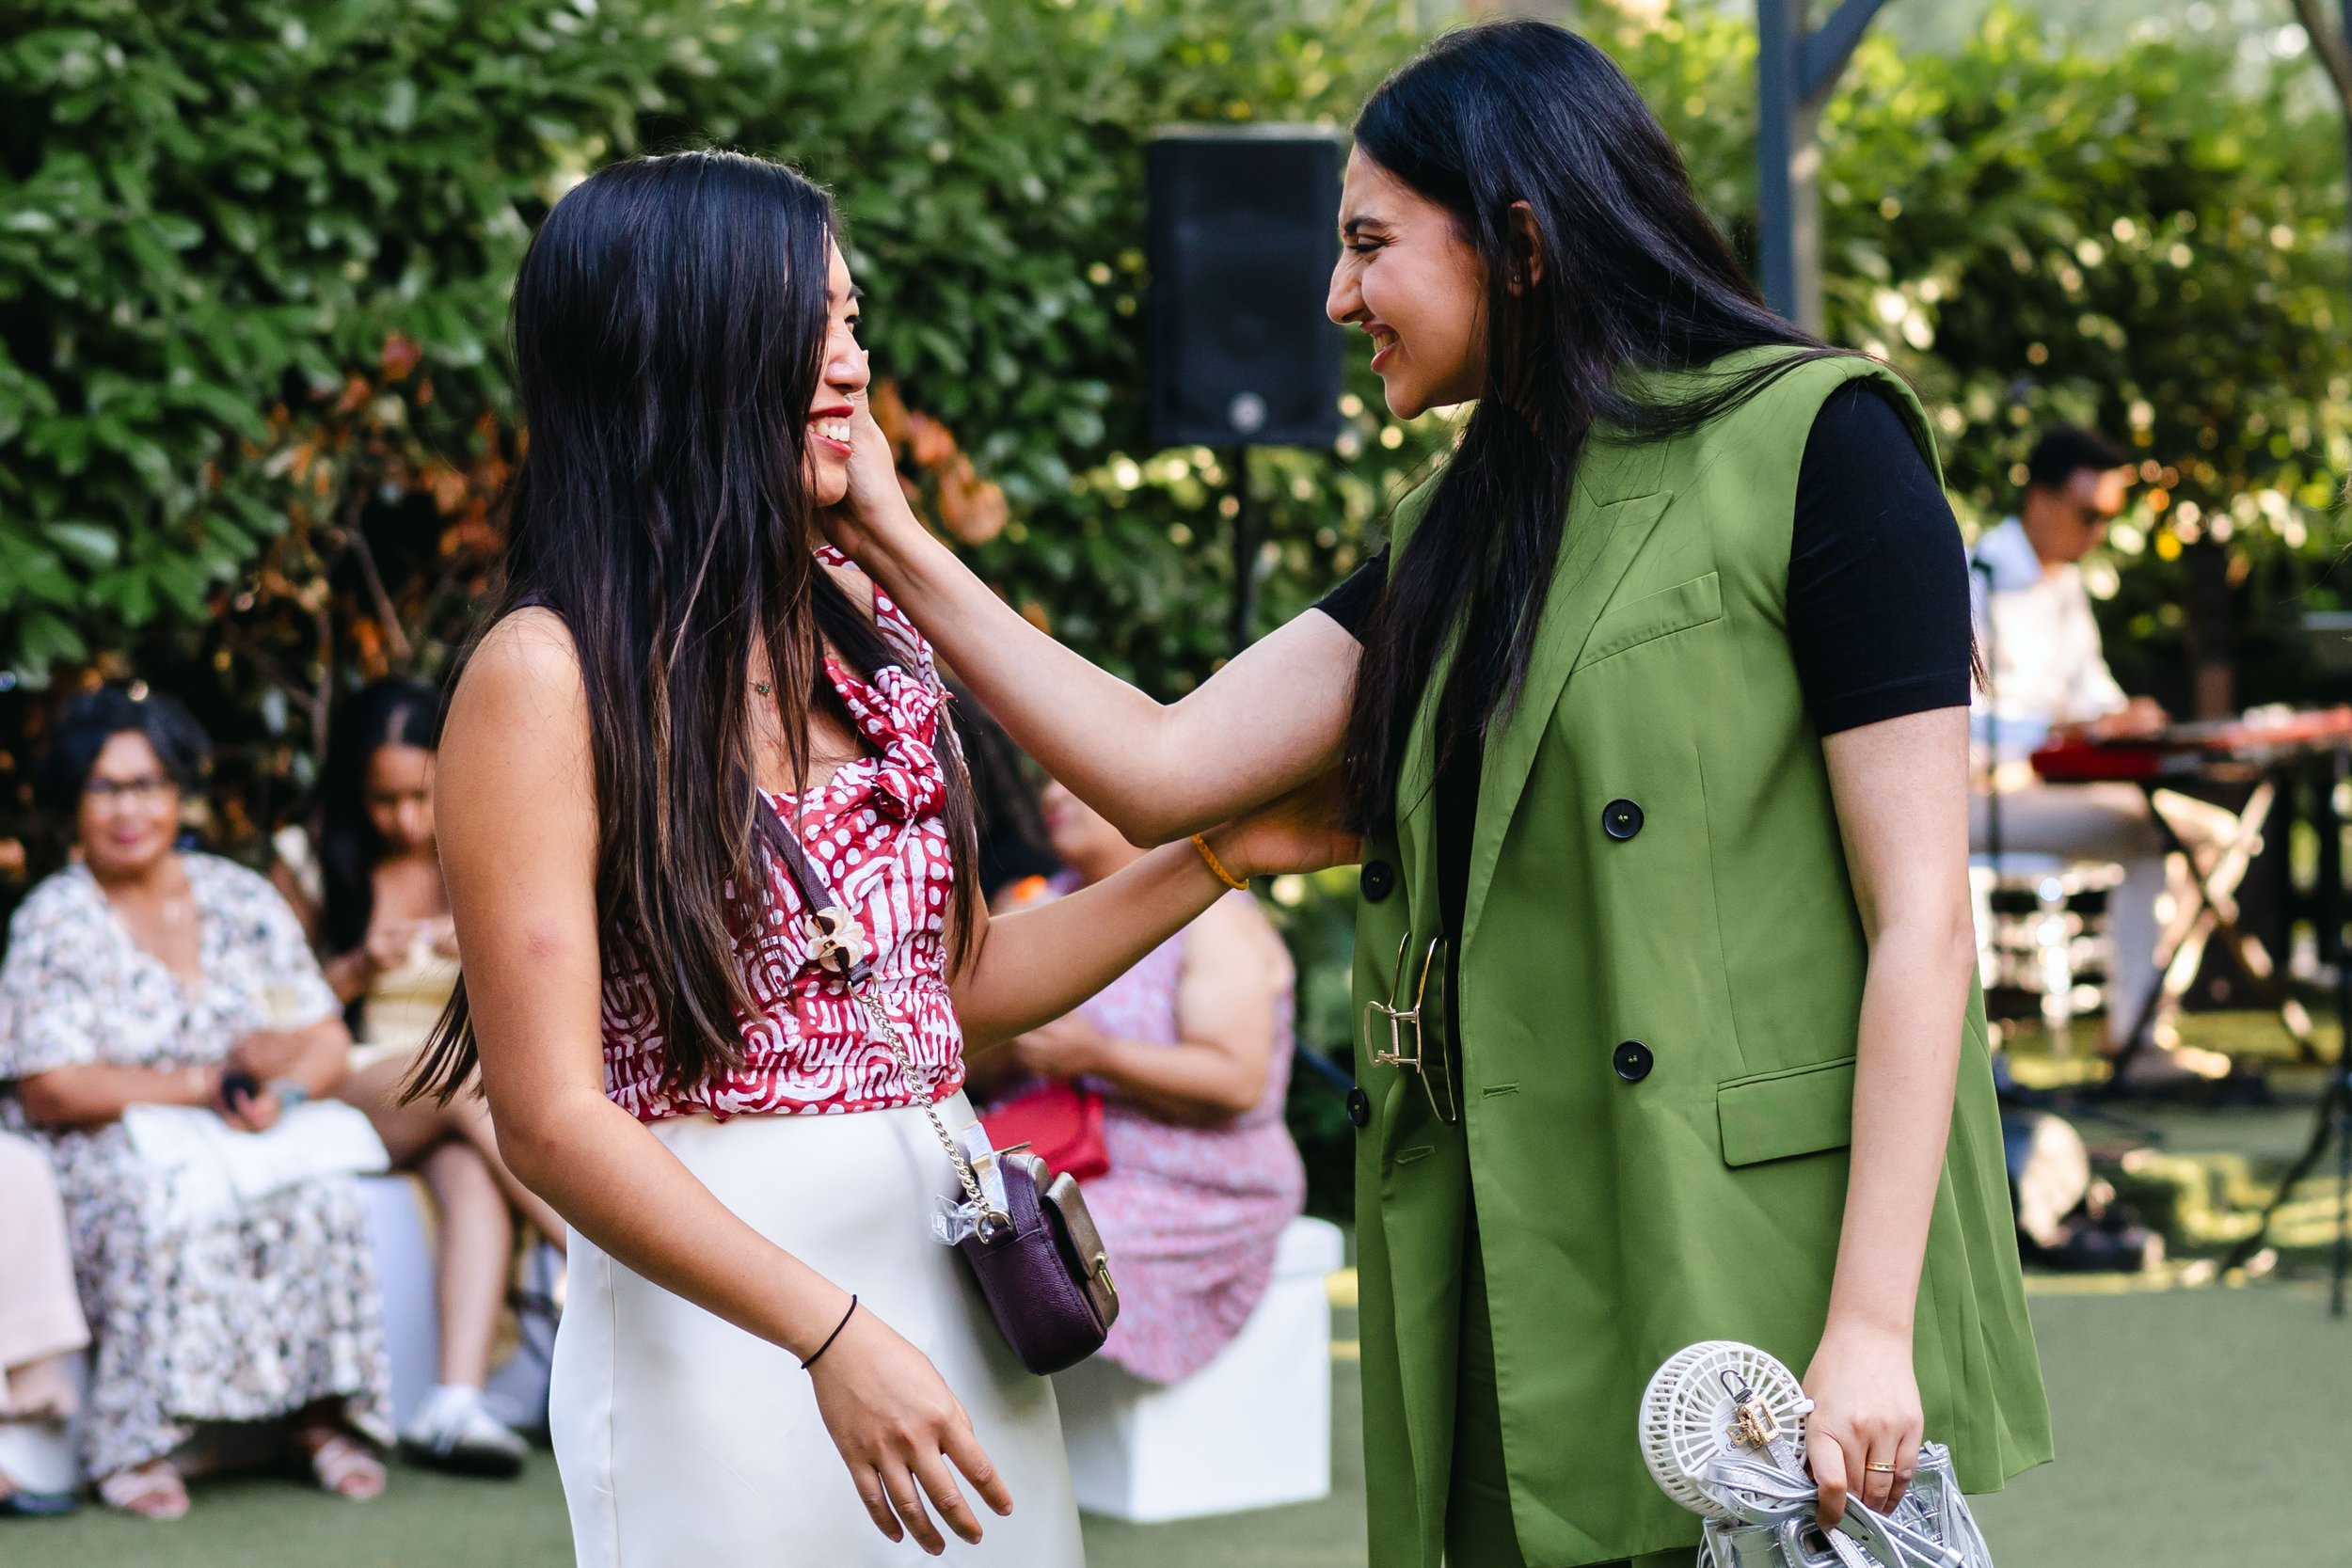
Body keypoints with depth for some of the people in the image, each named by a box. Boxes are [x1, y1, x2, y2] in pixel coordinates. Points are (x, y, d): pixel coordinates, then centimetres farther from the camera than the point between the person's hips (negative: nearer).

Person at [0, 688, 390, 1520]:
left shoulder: (242, 899, 9)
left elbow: (326, 1039, 5)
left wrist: (281, 1091, -19)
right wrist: (207, 1085, -17)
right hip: (105, 1151, -3)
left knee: (323, 1198, -28)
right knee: (164, 1216, -36)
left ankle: (324, 1414, -19)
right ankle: (135, 1443, -30)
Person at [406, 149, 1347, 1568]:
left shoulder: (862, 622, 9)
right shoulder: (550, 674, -11)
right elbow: (552, 1119, -15)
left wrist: (1225, 856, 7)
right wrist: (829, 1333, -22)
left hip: (954, 1274, 6)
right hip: (721, 1302, -6)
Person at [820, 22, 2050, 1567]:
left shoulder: (1818, 447, -7)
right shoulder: (1460, 533, 16)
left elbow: (1921, 919, -12)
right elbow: (1159, 769, 12)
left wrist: (1870, 1326, -17)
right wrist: (894, 543, 10)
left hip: (1759, 1289, -7)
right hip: (1520, 1321, 7)